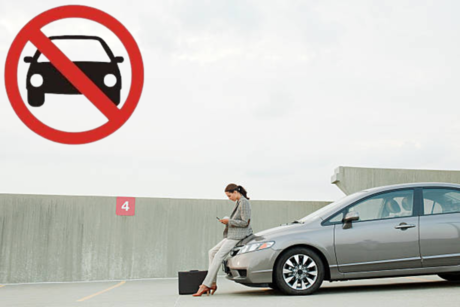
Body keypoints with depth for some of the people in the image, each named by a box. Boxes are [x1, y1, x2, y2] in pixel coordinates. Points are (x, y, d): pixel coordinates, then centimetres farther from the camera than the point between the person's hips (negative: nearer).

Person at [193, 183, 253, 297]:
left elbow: (245, 222, -18)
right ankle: (212, 283, 3)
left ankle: (205, 285, -16)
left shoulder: (244, 203, -13)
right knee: (212, 252, 7)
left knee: (219, 256, -16)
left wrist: (229, 221, -14)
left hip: (238, 235, -11)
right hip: (232, 235, 11)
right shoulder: (238, 202, 17)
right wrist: (228, 221, 7)